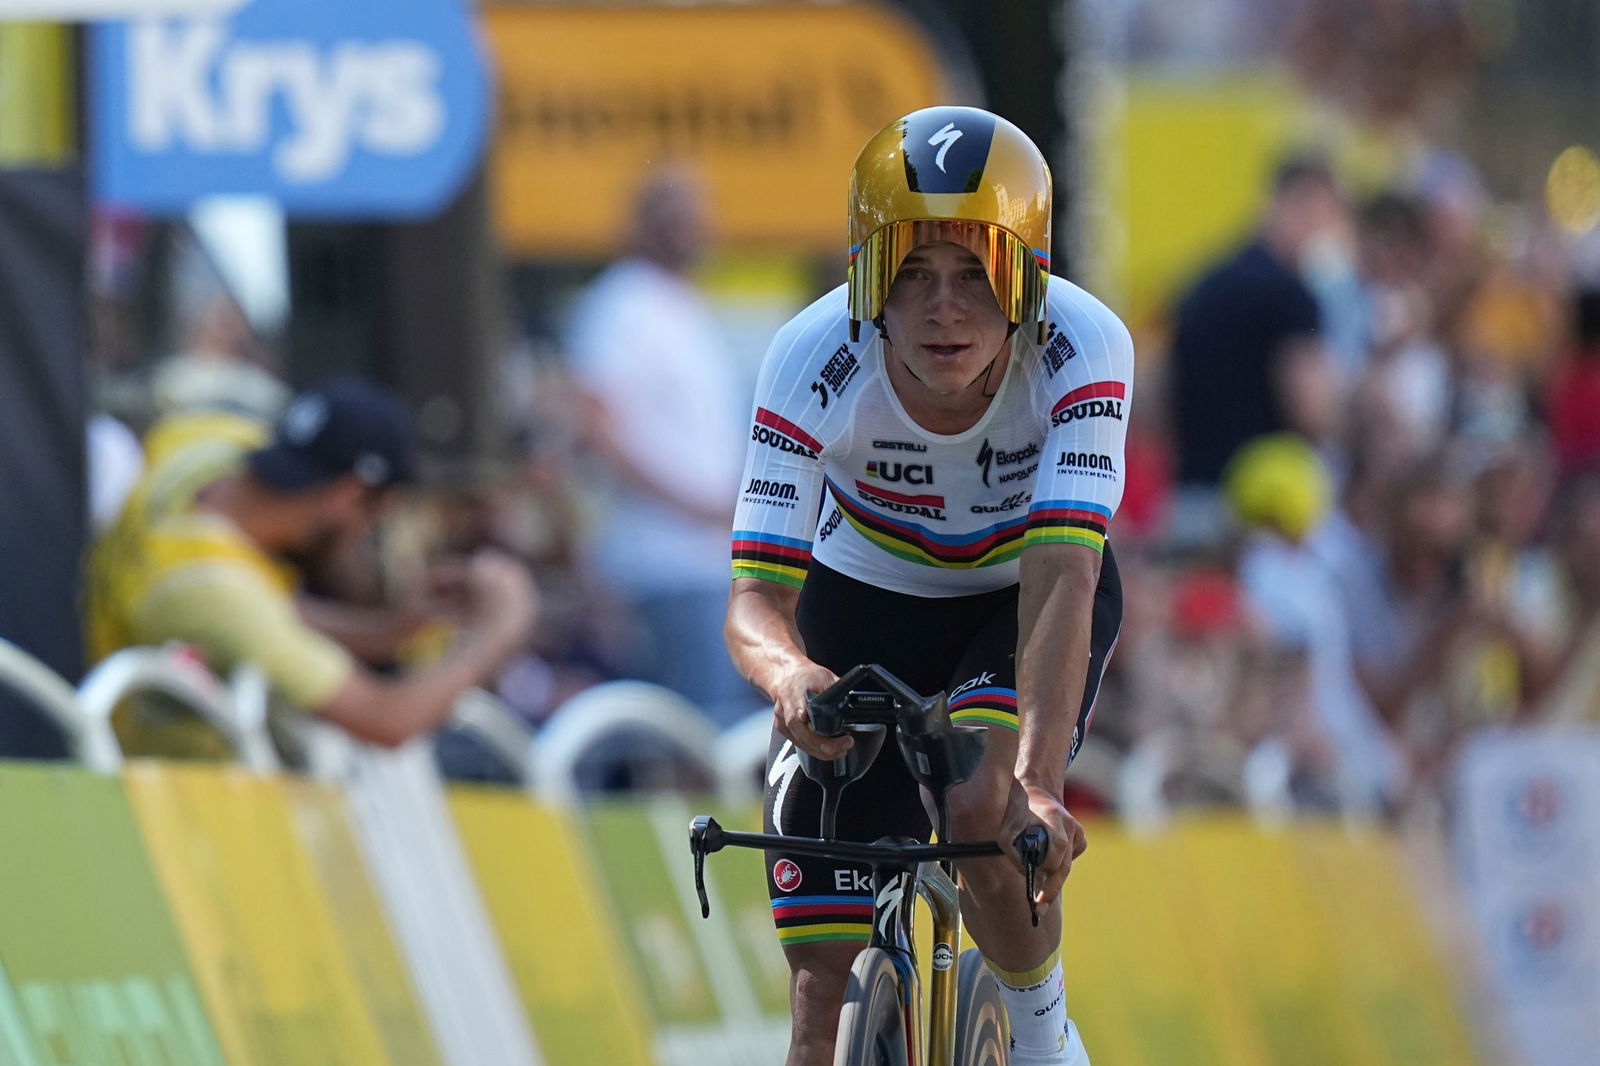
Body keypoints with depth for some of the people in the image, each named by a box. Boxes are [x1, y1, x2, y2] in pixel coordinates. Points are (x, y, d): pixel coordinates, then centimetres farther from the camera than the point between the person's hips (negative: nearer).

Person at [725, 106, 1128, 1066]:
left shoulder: (1084, 350, -32)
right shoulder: (814, 364, -30)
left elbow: (1060, 581, -41)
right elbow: (757, 594, -33)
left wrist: (1035, 783, -54)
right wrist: (788, 675, -58)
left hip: (1023, 599, -1)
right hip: (867, 600, 1)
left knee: (985, 816, -31)